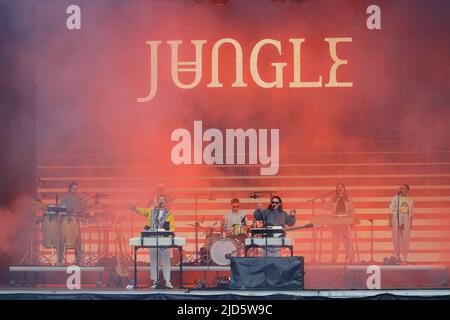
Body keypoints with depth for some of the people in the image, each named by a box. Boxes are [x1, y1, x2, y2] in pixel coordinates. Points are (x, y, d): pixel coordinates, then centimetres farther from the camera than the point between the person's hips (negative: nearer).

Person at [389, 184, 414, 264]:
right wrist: (390, 220, -6)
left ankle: (405, 258, 5)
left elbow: (411, 213, 12)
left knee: (405, 239, -1)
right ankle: (397, 257, 6)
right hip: (396, 219, -1)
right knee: (396, 238, -1)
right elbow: (391, 210, 1)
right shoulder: (395, 198, 3)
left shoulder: (410, 200, 10)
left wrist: (411, 223, 9)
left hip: (406, 220, 1)